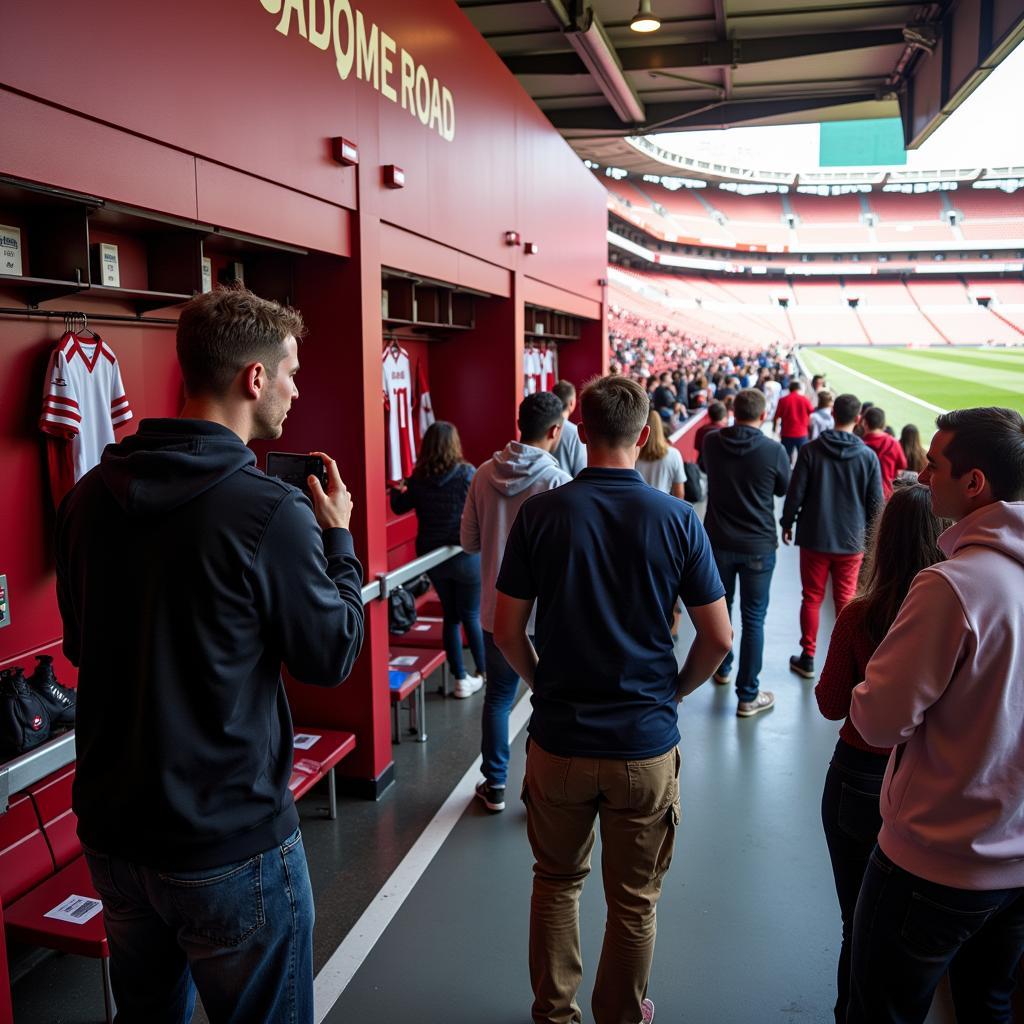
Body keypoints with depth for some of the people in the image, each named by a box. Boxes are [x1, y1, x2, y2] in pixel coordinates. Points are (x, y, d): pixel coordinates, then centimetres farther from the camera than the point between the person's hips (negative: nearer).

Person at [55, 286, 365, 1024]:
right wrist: (338, 537, 2)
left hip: (111, 830, 6)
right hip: (230, 844, -6)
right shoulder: (270, 511, -22)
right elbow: (333, 656, -11)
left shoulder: (90, 495, -2)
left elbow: (81, 645, 11)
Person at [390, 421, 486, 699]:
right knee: (472, 616, 12)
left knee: (451, 616, 14)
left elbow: (399, 507, 10)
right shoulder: (467, 473, -14)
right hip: (466, 555, -3)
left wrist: (396, 490, 29)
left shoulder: (418, 479, -5)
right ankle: (484, 670, 28)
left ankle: (461, 679, 18)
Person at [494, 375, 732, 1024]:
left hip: (558, 739, 1)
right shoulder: (677, 519, -10)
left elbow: (507, 630, -5)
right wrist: (672, 692, 10)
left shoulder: (541, 513, -9)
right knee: (634, 899, 18)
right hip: (647, 743, -1)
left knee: (557, 881, 22)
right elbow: (719, 638, -6)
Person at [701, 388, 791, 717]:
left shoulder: (712, 442, -7)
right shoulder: (774, 450, -15)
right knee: (753, 619, 4)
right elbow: (784, 489, 4)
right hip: (758, 546, -3)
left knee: (720, 608, 21)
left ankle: (721, 669, 40)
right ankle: (748, 695, 8)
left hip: (718, 541, 3)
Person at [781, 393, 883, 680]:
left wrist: (787, 524, 7)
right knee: (846, 601, 11)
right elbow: (876, 502, -2)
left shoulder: (812, 450, -9)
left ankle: (807, 658, 15)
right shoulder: (868, 455, -7)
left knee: (811, 598, 10)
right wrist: (866, 530, 14)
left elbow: (795, 493, -8)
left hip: (814, 537, 0)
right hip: (851, 540, 1)